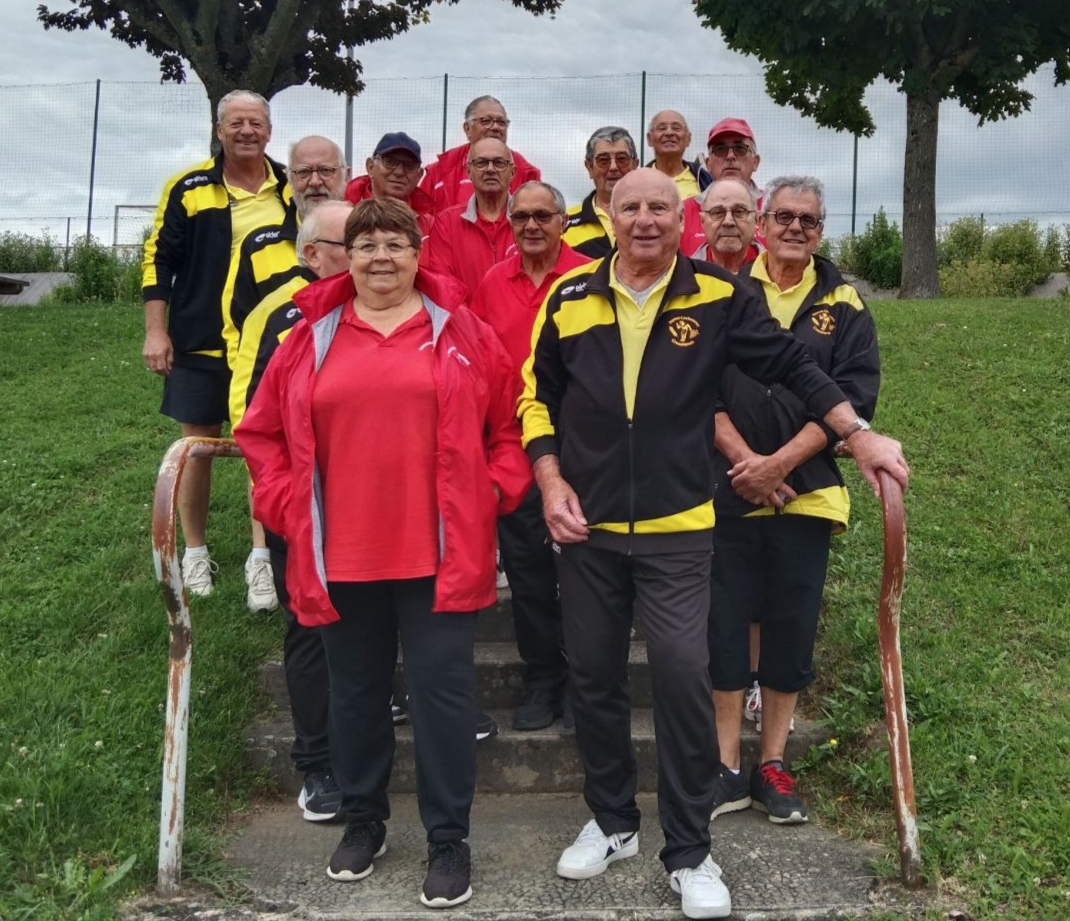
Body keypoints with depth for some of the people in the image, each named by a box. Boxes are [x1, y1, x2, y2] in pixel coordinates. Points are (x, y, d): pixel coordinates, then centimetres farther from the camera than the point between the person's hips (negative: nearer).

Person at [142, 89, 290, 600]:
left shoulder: (291, 189, 5)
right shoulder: (189, 187, -3)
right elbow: (159, 259, -2)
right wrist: (155, 331, -8)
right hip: (201, 343, -1)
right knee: (198, 444, 7)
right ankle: (195, 553, 21)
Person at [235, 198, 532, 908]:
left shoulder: (463, 334, 3)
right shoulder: (312, 337, 7)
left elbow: (510, 425, 8)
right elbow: (263, 432, 12)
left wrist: (492, 494, -3)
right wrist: (286, 505, 2)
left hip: (440, 554, -2)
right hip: (340, 556, 2)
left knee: (442, 690, 2)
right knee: (356, 690, 15)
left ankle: (449, 837, 17)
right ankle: (364, 820, 34)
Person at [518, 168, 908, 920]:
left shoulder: (718, 296, -3)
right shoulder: (570, 298, 2)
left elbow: (792, 366, 1)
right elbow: (537, 396, 9)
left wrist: (860, 434, -6)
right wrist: (551, 481, -2)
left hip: (677, 529, -2)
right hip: (587, 526, 3)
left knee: (684, 677, -5)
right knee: (593, 676, 11)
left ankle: (690, 851, 14)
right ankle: (612, 822, 32)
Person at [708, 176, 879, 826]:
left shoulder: (844, 307, 6)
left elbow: (852, 398, -4)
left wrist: (779, 463, -14)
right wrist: (742, 459, -13)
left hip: (806, 492, 1)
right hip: (727, 488, 0)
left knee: (792, 628, 7)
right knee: (725, 624, 3)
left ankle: (773, 766, 22)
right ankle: (728, 769, 16)